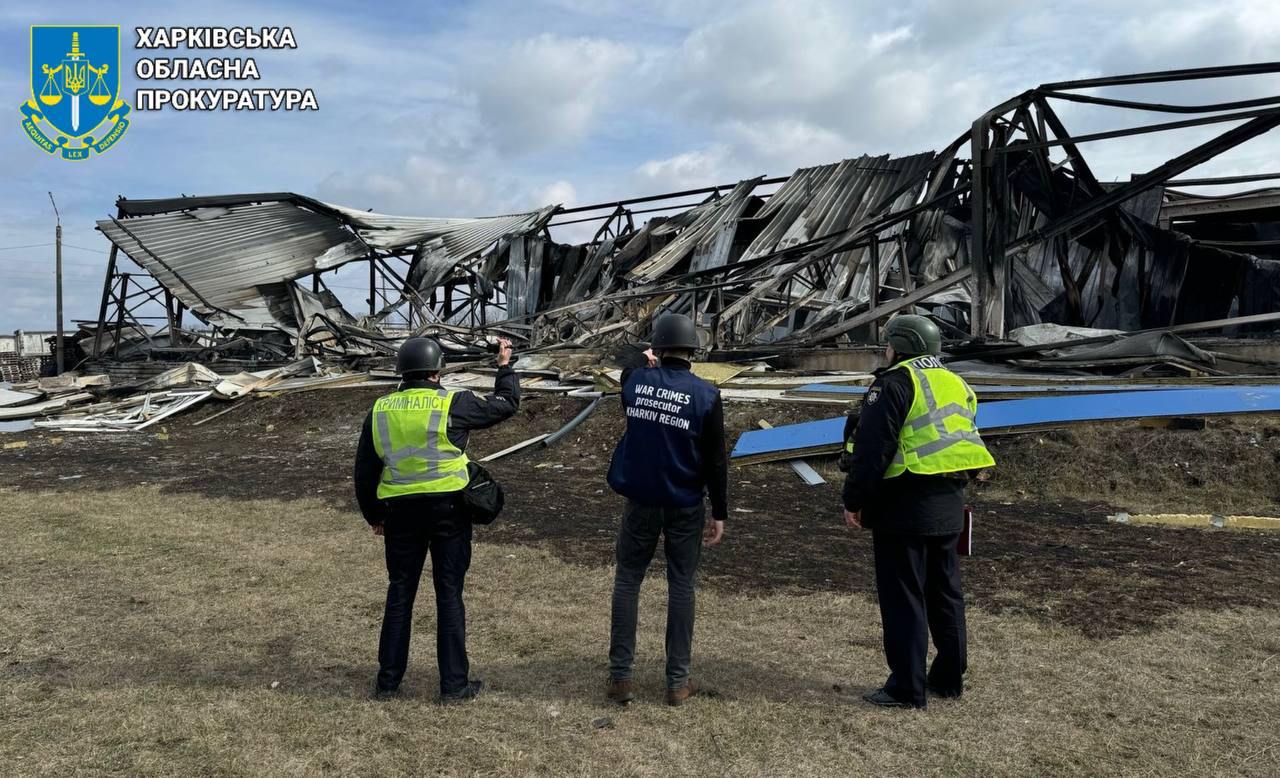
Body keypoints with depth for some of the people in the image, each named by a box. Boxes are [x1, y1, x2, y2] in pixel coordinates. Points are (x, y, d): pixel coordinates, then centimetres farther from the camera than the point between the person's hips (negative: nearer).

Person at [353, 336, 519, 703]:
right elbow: (505, 404, 5)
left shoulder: (380, 411, 4)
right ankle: (454, 683, 11)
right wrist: (505, 367, 21)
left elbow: (364, 471, 9)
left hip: (400, 512, 4)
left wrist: (373, 516, 21)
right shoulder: (452, 404, -9)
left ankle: (388, 680, 22)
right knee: (449, 594, 5)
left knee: (400, 593, 15)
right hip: (448, 508, -3)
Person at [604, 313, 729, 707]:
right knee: (681, 587, 9)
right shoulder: (706, 395, -10)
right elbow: (716, 460, -8)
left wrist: (646, 365, 33)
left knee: (627, 581, 12)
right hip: (685, 507, -1)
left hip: (640, 501, 1)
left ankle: (620, 676, 15)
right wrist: (719, 513, 1)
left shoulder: (634, 380, -5)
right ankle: (678, 681, 16)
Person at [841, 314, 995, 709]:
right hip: (949, 508, 8)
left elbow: (871, 450, -17)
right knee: (945, 593, 17)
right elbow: (962, 443, 19)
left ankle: (906, 687, 5)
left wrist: (854, 500, -11)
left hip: (904, 510, -8)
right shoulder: (956, 385, 14)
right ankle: (949, 677, 28)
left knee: (903, 599, 0)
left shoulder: (895, 385, -13)